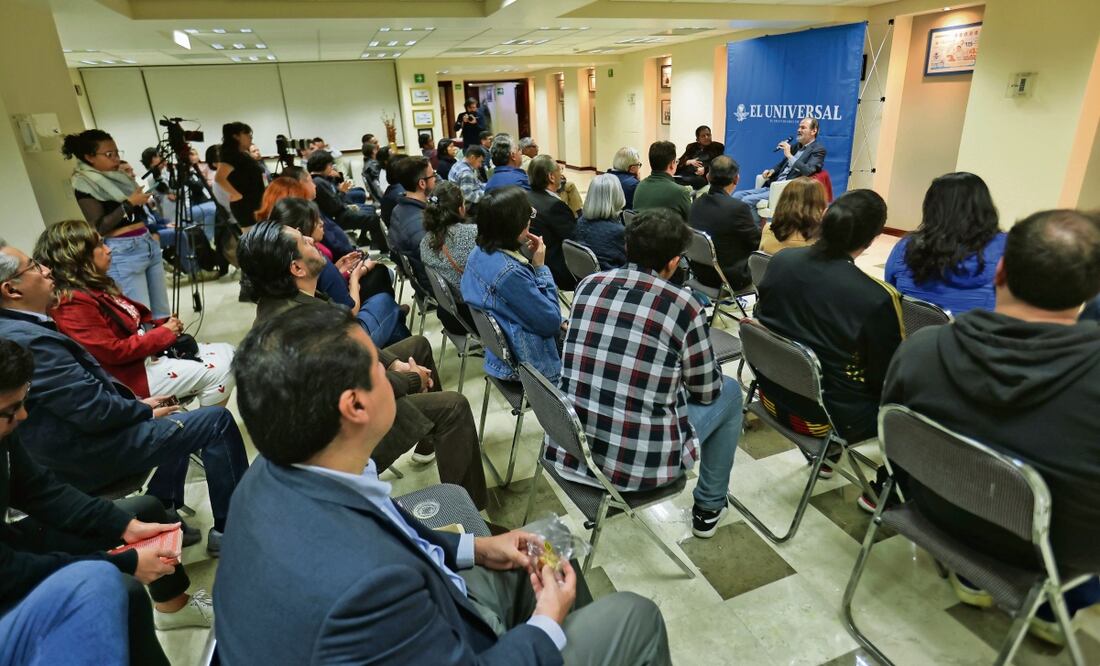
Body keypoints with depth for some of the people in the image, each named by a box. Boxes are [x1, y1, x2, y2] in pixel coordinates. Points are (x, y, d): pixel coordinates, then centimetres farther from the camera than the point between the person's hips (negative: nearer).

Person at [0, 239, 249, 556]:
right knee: (216, 421, -8)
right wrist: (144, 410, -8)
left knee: (178, 419, 28)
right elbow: (96, 411, -26)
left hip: (76, 435, 11)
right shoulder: (28, 340, -28)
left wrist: (135, 402, 3)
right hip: (88, 455, -11)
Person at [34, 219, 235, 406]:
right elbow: (113, 352, -22)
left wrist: (165, 324, 0)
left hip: (149, 351, 10)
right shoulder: (73, 303, -19)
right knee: (217, 372, -18)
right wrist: (164, 333, -14)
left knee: (227, 353, 5)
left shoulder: (94, 287, 12)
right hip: (132, 375, -10)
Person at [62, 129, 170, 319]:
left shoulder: (117, 176, 14)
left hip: (148, 243, 8)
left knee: (162, 312, 11)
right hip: (123, 252, -8)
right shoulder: (85, 185, -7)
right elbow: (99, 227, -15)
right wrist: (129, 203, -17)